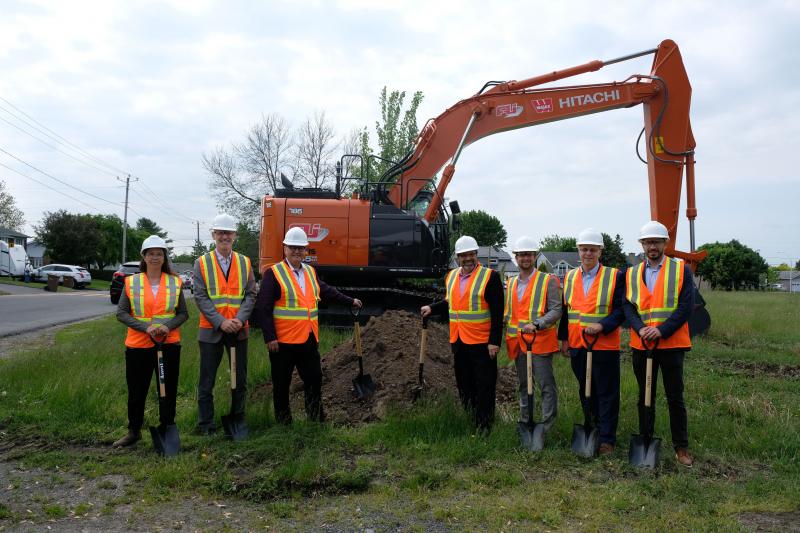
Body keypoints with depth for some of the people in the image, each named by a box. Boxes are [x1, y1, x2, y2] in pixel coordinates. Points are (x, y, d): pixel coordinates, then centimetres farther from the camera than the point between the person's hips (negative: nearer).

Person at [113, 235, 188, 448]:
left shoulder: (175, 282, 4)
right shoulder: (131, 282, 1)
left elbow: (183, 313, 6)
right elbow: (121, 313, -2)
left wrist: (168, 326, -14)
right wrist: (146, 327, -15)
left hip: (169, 344, 0)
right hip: (138, 345, 0)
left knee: (168, 390, 7)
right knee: (136, 391, 9)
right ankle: (134, 431, 27)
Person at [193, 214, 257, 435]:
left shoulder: (245, 262, 6)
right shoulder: (202, 263, 0)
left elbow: (250, 295, 2)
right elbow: (200, 297, -7)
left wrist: (240, 319, -13)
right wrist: (221, 322, -16)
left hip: (239, 330, 2)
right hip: (211, 330, -2)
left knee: (240, 379, 11)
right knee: (207, 381, 5)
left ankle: (238, 420, 27)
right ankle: (206, 425, 16)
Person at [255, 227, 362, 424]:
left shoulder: (310, 271, 12)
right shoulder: (273, 273, -8)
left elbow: (326, 291, 25)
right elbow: (263, 307, -13)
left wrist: (350, 301, 23)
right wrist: (270, 337, -18)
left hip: (309, 339, 6)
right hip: (283, 341, -6)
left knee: (314, 379, 10)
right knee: (281, 384, 6)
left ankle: (317, 420, 22)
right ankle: (283, 422, 20)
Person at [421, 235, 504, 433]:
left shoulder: (490, 276, -8)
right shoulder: (451, 276, 11)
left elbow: (497, 313, -11)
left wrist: (494, 342, -16)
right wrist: (432, 308, 8)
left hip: (482, 342, -6)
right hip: (458, 341, 6)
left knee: (484, 387, 2)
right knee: (464, 385, 15)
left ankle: (484, 427, 12)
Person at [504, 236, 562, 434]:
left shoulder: (548, 281, -3)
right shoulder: (511, 283, 14)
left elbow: (556, 310, -10)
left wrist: (536, 324, -22)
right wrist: (507, 336, 9)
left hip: (540, 342, -6)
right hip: (518, 343, 6)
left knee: (546, 385, -4)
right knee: (524, 385, 15)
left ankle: (547, 426, 4)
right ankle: (524, 423, 26)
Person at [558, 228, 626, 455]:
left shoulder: (615, 276, -4)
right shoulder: (570, 277, 9)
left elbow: (621, 310, -8)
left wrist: (602, 326, -22)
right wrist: (564, 339, 9)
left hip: (604, 345, -4)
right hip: (577, 345, 4)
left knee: (607, 394, 2)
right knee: (585, 392, 15)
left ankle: (607, 439, 12)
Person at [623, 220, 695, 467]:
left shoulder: (681, 269, -1)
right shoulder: (632, 273, 8)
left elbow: (686, 306, -9)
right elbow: (627, 307, 1)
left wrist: (661, 330, -19)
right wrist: (640, 329, -18)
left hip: (671, 343, -3)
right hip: (641, 344, 3)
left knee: (675, 398, 4)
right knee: (645, 398, 12)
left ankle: (681, 448, 17)